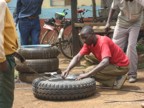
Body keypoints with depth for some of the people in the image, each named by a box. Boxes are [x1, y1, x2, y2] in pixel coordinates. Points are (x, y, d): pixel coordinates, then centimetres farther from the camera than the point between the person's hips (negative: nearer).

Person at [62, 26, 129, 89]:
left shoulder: (103, 42, -27)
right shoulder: (89, 43, -3)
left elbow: (105, 62, -40)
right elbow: (77, 57, -8)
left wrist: (87, 74, -46)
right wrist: (68, 69, -26)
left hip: (121, 66, -9)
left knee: (90, 72, -21)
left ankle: (118, 78, -8)